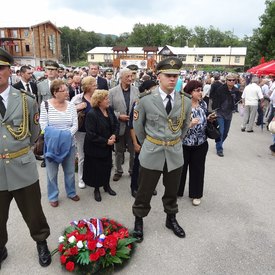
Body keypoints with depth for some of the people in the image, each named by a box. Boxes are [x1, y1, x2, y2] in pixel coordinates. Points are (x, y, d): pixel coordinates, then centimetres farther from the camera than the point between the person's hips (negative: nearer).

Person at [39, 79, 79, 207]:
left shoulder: (71, 105, 0)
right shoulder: (45, 104, -7)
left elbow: (75, 124, -3)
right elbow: (43, 125, -10)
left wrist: (67, 134, -20)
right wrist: (55, 135, -22)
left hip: (68, 143, 3)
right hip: (52, 143, -2)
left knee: (70, 171, 15)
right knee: (52, 172, 11)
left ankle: (71, 192, 36)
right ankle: (53, 196, 29)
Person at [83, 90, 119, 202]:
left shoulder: (109, 110, -1)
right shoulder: (92, 114, -22)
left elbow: (116, 123, 9)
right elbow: (91, 134, -23)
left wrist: (114, 135, -10)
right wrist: (106, 141, -20)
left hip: (108, 146, 6)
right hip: (95, 148, -6)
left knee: (108, 166, 17)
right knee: (96, 168, 9)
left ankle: (106, 185, 39)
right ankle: (96, 189, 31)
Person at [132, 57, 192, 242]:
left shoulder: (186, 102, -2)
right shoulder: (146, 100, -9)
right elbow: (138, 125, 4)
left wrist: (175, 143, 12)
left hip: (175, 154, 3)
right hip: (151, 154, -2)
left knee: (172, 191, 19)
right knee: (144, 192, 9)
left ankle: (171, 219, 43)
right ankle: (139, 221, 33)